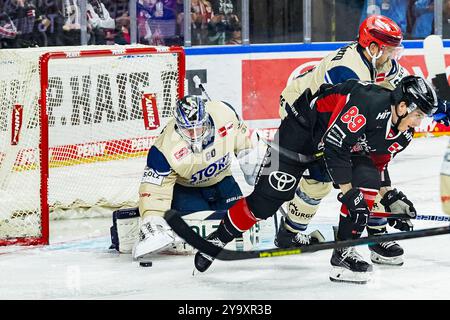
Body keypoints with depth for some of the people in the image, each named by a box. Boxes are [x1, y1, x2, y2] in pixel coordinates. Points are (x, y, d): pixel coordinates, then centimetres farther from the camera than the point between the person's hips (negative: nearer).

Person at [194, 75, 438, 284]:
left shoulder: (403, 135, -8)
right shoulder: (368, 104, -35)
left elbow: (379, 163, 10)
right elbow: (334, 147, -35)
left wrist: (391, 198, 1)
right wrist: (349, 194, -33)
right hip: (304, 126, -7)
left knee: (368, 180, -16)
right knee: (268, 197, -8)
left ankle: (343, 253, -7)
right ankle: (219, 238, 11)